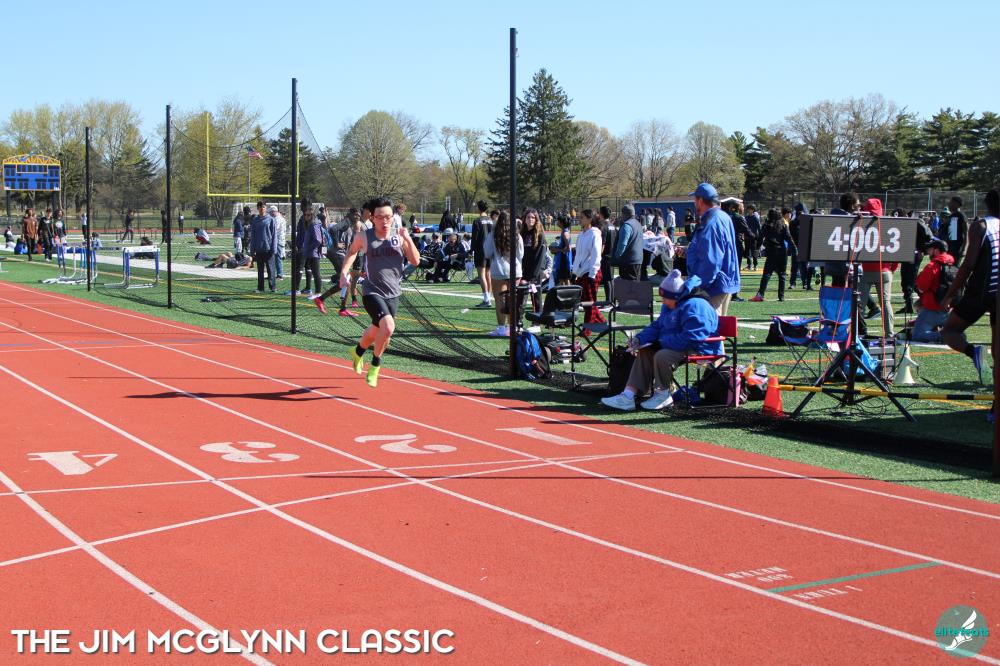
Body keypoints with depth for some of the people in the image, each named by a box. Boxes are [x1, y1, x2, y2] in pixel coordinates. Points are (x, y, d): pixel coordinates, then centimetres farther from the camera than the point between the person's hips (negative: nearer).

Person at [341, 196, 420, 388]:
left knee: (376, 331, 20)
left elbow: (415, 261, -7)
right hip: (372, 292, -4)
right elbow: (352, 252, 16)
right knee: (388, 327, -25)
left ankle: (358, 352, 54)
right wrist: (344, 271, 6)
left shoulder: (399, 235, -3)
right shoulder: (364, 237, -6)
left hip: (394, 293, 4)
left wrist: (408, 239, -19)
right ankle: (375, 365, -1)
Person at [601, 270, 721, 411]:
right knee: (644, 352, 1)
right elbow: (657, 326, 16)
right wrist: (639, 339, 0)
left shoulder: (694, 307, -24)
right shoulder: (670, 306, 10)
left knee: (662, 356, -31)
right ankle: (628, 395, -7)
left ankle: (663, 395, -9)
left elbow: (690, 338, -30)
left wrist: (661, 343, -24)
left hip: (699, 350, -11)